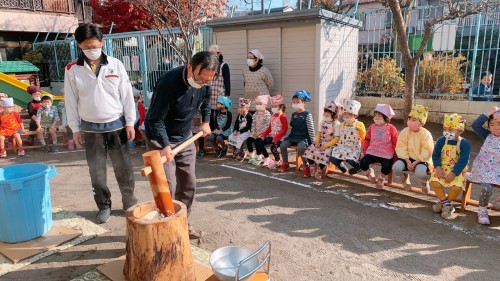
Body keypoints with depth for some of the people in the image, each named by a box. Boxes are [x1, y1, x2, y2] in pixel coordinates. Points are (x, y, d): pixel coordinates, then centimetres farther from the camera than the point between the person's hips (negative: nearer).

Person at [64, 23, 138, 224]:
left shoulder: (116, 65, -2)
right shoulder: (72, 70, -1)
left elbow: (127, 96, -1)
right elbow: (70, 101, 3)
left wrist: (130, 123, -3)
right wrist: (75, 128, 2)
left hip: (116, 125, 0)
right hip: (91, 129, 1)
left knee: (123, 168, 7)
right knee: (96, 171, 9)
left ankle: (130, 203, 22)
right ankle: (104, 205, 25)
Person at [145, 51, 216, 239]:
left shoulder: (204, 83, -10)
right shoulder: (168, 83, -30)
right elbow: (155, 120, -25)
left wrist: (205, 121, 10)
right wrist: (166, 146, -32)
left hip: (185, 138, 6)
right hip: (162, 139, -6)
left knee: (188, 184, 10)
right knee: (167, 187, -7)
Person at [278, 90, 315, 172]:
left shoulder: (307, 114, -7)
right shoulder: (293, 114, 12)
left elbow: (311, 129, -9)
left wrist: (312, 142, -10)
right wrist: (287, 137, 14)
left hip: (304, 137, -6)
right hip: (293, 135, 6)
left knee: (300, 147, -36)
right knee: (282, 145, -16)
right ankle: (285, 164, 5)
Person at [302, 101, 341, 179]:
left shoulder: (336, 124, -11)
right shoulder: (323, 122, 9)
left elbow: (337, 139, -15)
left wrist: (326, 145, -22)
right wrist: (317, 141, -8)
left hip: (331, 145, -6)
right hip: (321, 143, 6)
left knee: (323, 154, -32)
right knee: (310, 151, -14)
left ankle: (320, 172, -5)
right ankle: (312, 170, 6)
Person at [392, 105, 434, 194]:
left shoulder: (426, 134, -11)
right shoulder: (405, 132, -4)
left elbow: (427, 152, -13)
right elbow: (401, 148, -8)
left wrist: (416, 162, -21)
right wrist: (407, 161, -18)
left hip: (421, 159, -2)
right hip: (408, 158, 3)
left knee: (420, 172, -34)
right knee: (396, 167, -27)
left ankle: (424, 182, 8)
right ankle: (404, 177, 12)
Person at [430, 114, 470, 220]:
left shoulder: (464, 144, -9)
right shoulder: (441, 140, -1)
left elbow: (463, 161, -14)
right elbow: (435, 155, 1)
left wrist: (453, 173, -23)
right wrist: (438, 167, -16)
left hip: (457, 170, -2)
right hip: (442, 167, 2)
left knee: (457, 186, -27)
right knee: (434, 181, -25)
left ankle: (443, 203, 1)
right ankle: (446, 203, -3)